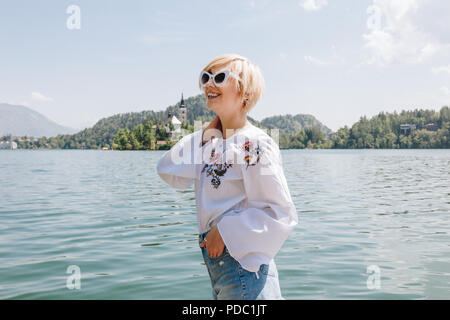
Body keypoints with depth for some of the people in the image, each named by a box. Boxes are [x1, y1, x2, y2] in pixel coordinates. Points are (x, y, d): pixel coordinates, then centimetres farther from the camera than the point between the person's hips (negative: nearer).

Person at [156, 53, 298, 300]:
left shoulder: (255, 144, -15)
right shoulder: (213, 143, 10)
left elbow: (281, 213, -18)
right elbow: (166, 169, 12)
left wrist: (225, 231, -19)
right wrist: (205, 136, 4)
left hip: (243, 266, -8)